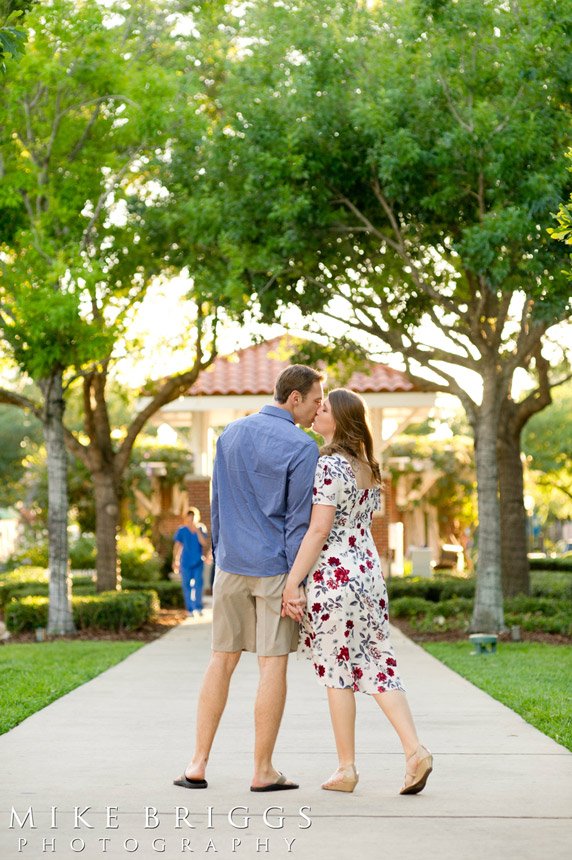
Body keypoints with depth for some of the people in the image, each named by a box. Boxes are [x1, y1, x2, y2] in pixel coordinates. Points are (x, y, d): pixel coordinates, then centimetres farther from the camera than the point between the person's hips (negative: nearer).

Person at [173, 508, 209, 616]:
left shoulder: (201, 529, 0)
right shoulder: (182, 531, 0)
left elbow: (204, 544, -12)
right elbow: (177, 546, 5)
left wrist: (197, 531, -19)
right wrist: (175, 561, 4)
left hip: (198, 562, 0)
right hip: (185, 563, 0)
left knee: (198, 584, -11)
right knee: (187, 586, 3)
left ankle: (198, 607, 0)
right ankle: (190, 609, 12)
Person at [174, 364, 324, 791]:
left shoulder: (231, 433, 8)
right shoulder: (301, 447, -11)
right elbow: (299, 520, -13)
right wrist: (298, 584, -10)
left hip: (231, 565, 6)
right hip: (275, 567, -5)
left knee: (222, 660, 10)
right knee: (273, 664, 1)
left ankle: (199, 763, 8)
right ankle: (263, 770, 5)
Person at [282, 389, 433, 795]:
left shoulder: (330, 465, -13)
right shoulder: (367, 467, 14)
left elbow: (318, 530, -18)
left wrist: (293, 582, -15)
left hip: (335, 574, -8)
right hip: (369, 569, 8)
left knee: (338, 671, 0)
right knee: (378, 662, 8)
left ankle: (347, 768, 6)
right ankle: (415, 750, -2)